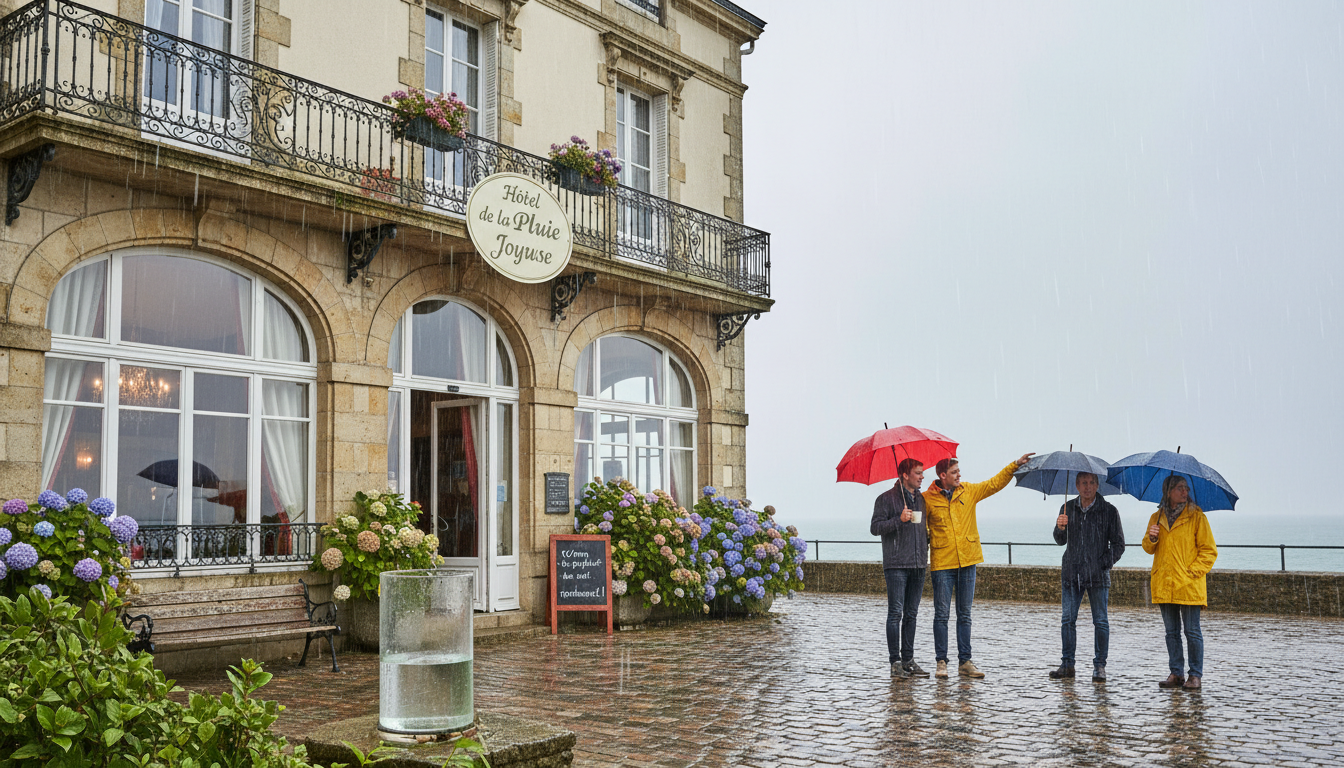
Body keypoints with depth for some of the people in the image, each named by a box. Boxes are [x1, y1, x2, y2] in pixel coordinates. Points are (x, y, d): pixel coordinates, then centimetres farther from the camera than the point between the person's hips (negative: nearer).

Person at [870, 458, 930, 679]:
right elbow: (875, 528, -8)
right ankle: (895, 661, -3)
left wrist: (928, 542, 12)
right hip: (896, 564, -6)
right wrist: (899, 520, -20)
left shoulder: (921, 499, 16)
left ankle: (908, 660, 13)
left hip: (918, 564, 6)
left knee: (911, 614, 8)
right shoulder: (886, 499, -2)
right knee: (896, 613, -6)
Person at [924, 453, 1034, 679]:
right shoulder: (928, 498, -2)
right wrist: (925, 541, -2)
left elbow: (995, 483, 9)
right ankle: (941, 662, 7)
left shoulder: (969, 491, 7)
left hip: (967, 561, 3)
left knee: (964, 615, 8)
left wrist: (1016, 465, 0)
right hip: (942, 563, -3)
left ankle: (965, 662, 14)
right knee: (942, 614, 0)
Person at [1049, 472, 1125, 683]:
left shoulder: (1109, 511, 0)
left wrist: (1105, 563, -8)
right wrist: (1060, 528, -15)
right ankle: (1067, 664, 12)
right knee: (1068, 619, 5)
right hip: (1071, 572, 3)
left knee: (1100, 621, 2)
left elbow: (1118, 544, 4)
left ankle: (1099, 666, 11)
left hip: (1097, 575, -2)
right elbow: (1061, 541, 7)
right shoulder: (1068, 508, 8)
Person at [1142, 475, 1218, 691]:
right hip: (1163, 585, 4)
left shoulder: (1196, 516, -1)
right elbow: (1149, 549, 18)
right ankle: (1176, 673, 17)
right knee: (1171, 632, 9)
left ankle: (1196, 676, 7)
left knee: (1192, 631, -1)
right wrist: (1151, 539, -5)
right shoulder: (1157, 517, 11)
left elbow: (1209, 551, -1)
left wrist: (1192, 572, -11)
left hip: (1189, 586, -4)